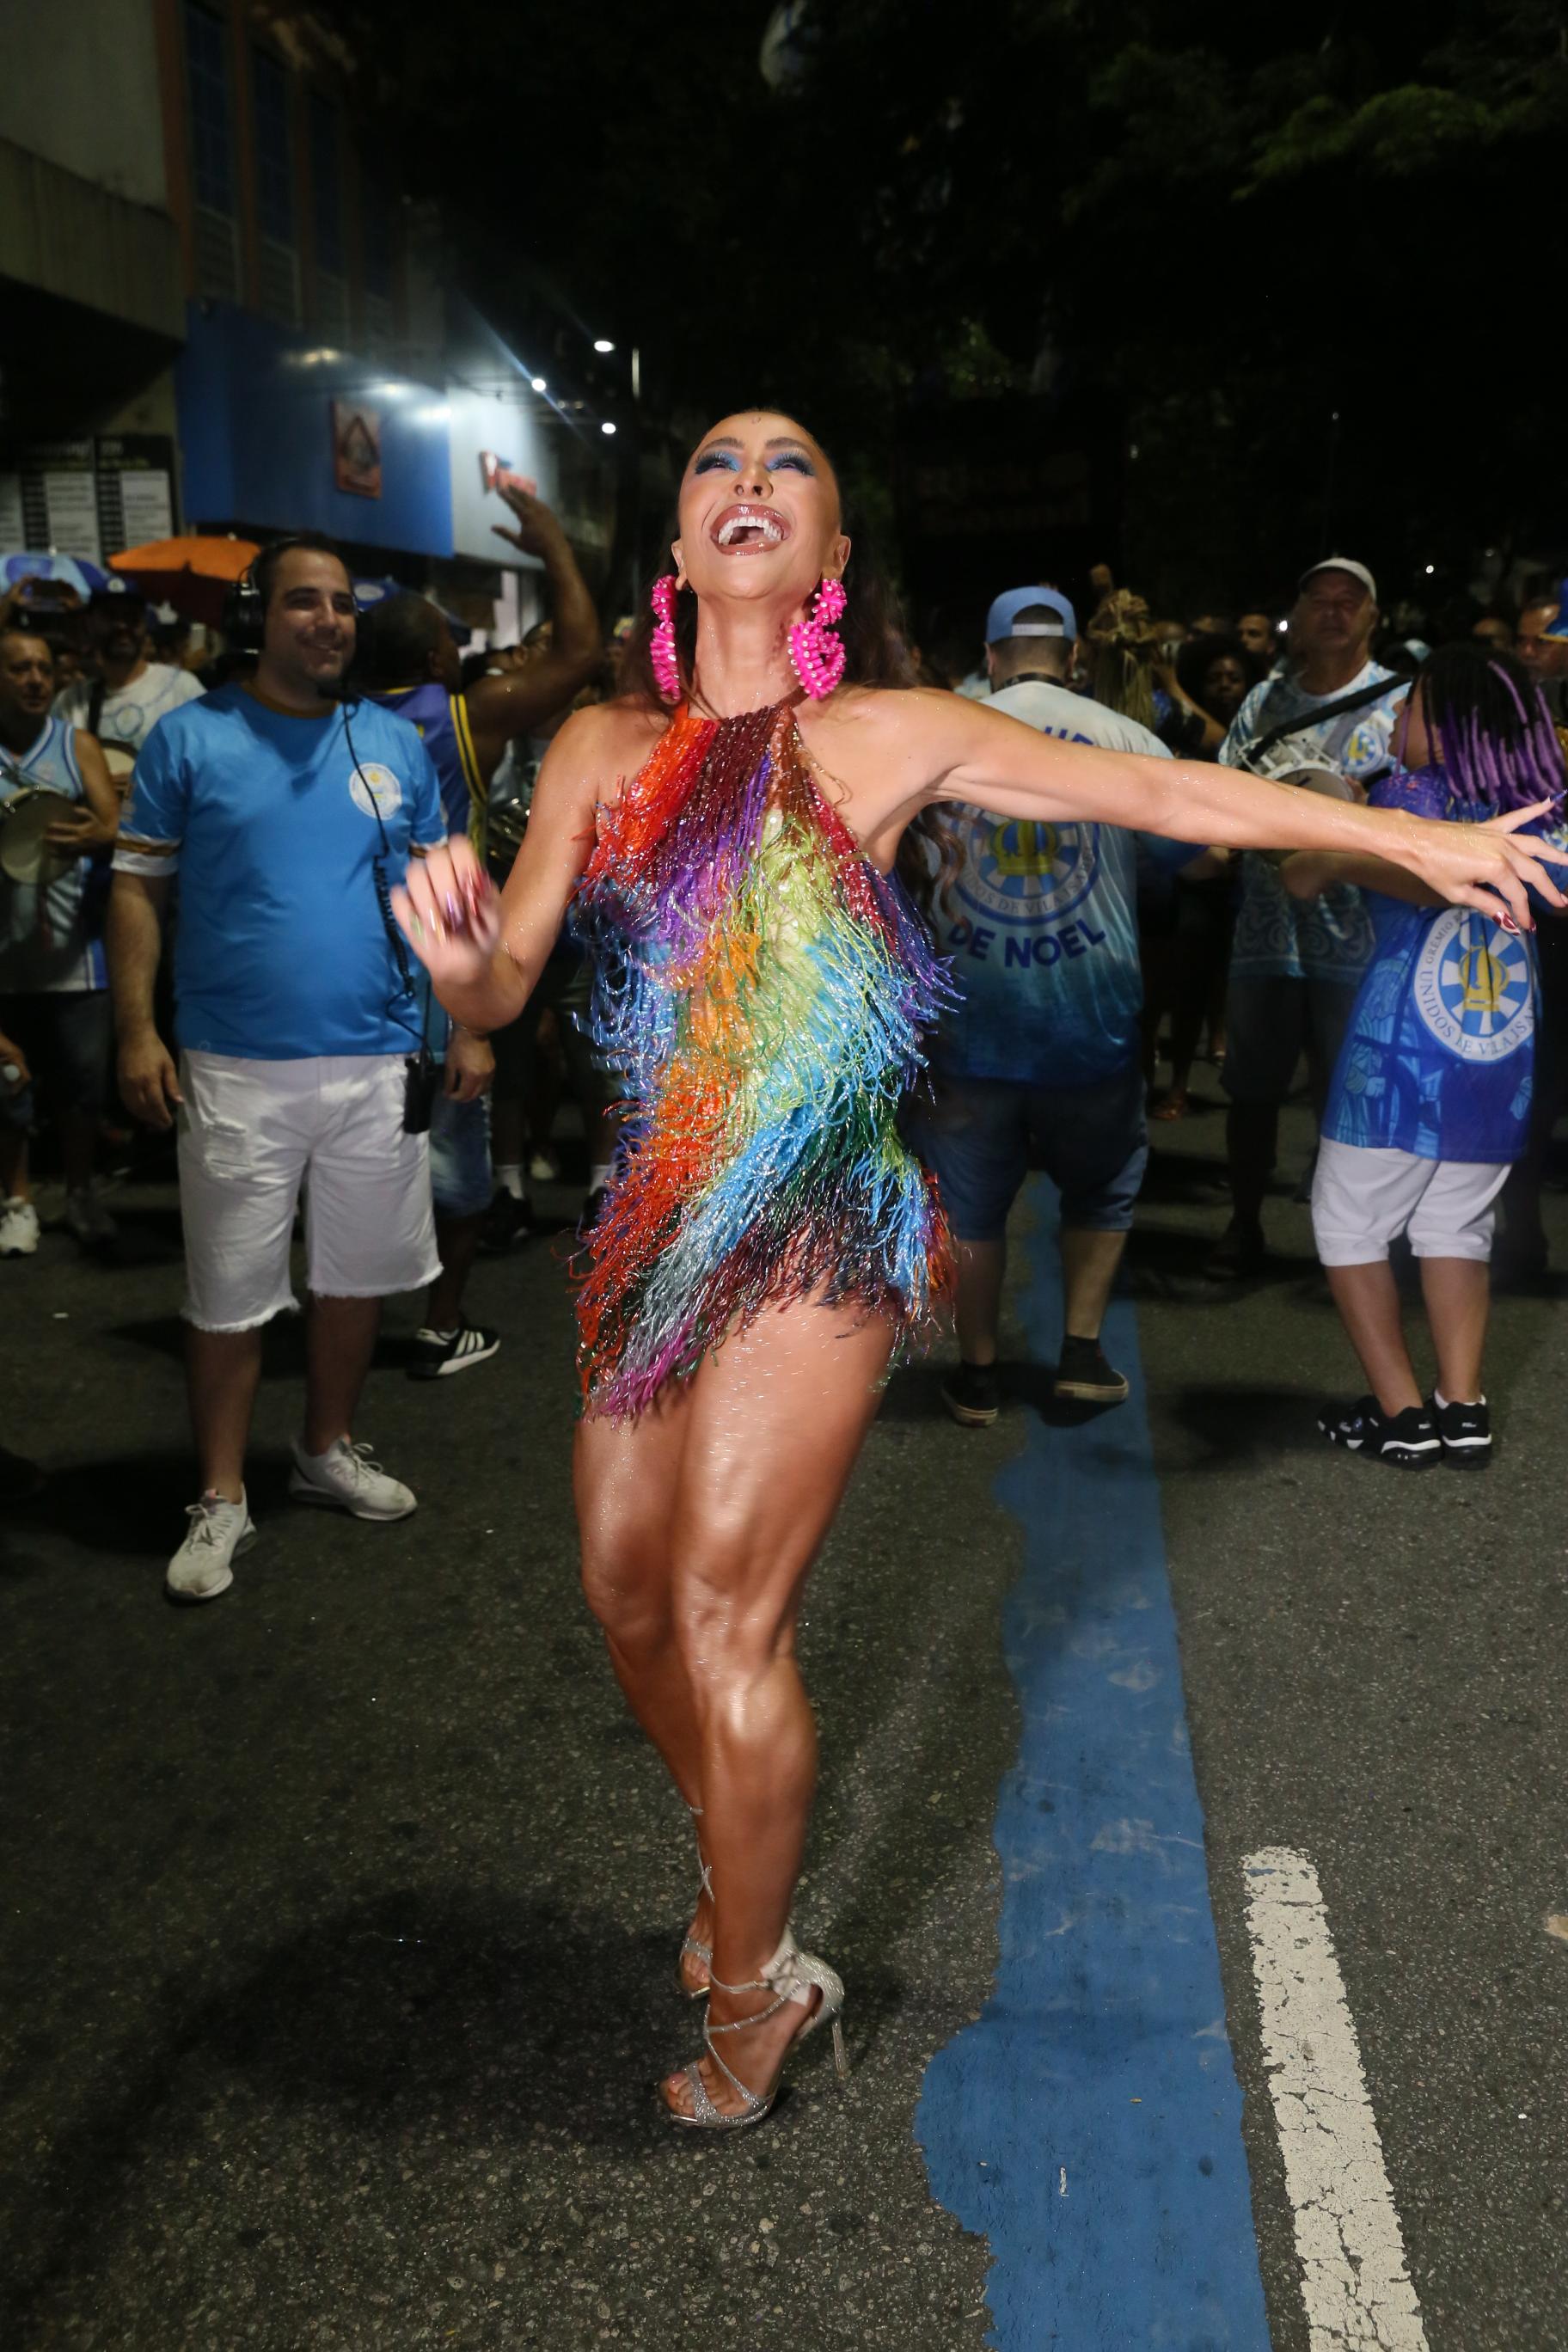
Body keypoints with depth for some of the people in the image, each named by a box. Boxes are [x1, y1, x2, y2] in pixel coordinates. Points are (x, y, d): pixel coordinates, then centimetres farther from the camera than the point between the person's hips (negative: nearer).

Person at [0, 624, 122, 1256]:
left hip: (72, 949, 0)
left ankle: (82, 1193, 25)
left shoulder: (78, 746, 2)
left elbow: (116, 825, -7)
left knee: (80, 1081, 7)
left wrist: (90, 837, -28)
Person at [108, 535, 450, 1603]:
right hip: (235, 1071, -3)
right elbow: (139, 889, -1)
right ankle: (223, 1500, 19)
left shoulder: (396, 744, 7)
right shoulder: (190, 738, -1)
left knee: (358, 1273, 14)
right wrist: (138, 1031, -10)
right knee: (230, 1296, 5)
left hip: (380, 1066, 3)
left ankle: (329, 1450, 34)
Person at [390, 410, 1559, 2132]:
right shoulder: (602, 751, 7)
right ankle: (736, 1864, 42)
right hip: (660, 1221, 5)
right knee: (627, 1589, 13)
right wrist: (455, 953, -21)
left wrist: (1414, 837, 4)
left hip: (818, 1228, -4)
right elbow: (501, 988, 3)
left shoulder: (885, 737, -2)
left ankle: (754, 1989, 21)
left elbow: (1159, 792, 1)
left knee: (725, 1615, -4)